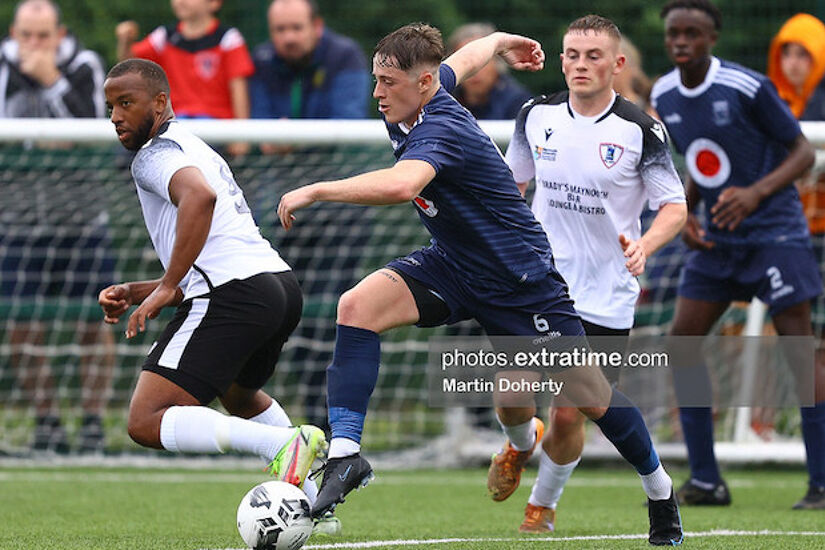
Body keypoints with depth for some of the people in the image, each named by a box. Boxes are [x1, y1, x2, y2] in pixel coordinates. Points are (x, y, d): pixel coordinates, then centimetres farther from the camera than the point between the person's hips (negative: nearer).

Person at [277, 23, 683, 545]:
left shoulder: (441, 130, -31)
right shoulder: (427, 91, -5)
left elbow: (400, 185, -52)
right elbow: (467, 57, 18)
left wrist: (316, 191, -48)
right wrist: (502, 41, 40)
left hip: (521, 279, -8)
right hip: (453, 266, 8)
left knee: (590, 397, 2)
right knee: (358, 306, -19)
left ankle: (660, 488, 27)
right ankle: (345, 453, -20)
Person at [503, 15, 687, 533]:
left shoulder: (641, 131, -9)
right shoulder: (537, 116, 0)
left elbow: (676, 207, -6)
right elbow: (514, 181, 18)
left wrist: (645, 244, -25)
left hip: (605, 298, -2)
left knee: (569, 415, -1)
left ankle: (542, 506, 26)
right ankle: (519, 447, 23)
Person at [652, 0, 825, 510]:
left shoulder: (747, 88, -16)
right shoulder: (664, 95, 4)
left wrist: (758, 192, -24)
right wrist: (686, 213, 2)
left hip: (775, 232, -7)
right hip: (718, 239, 7)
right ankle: (706, 481, 6)